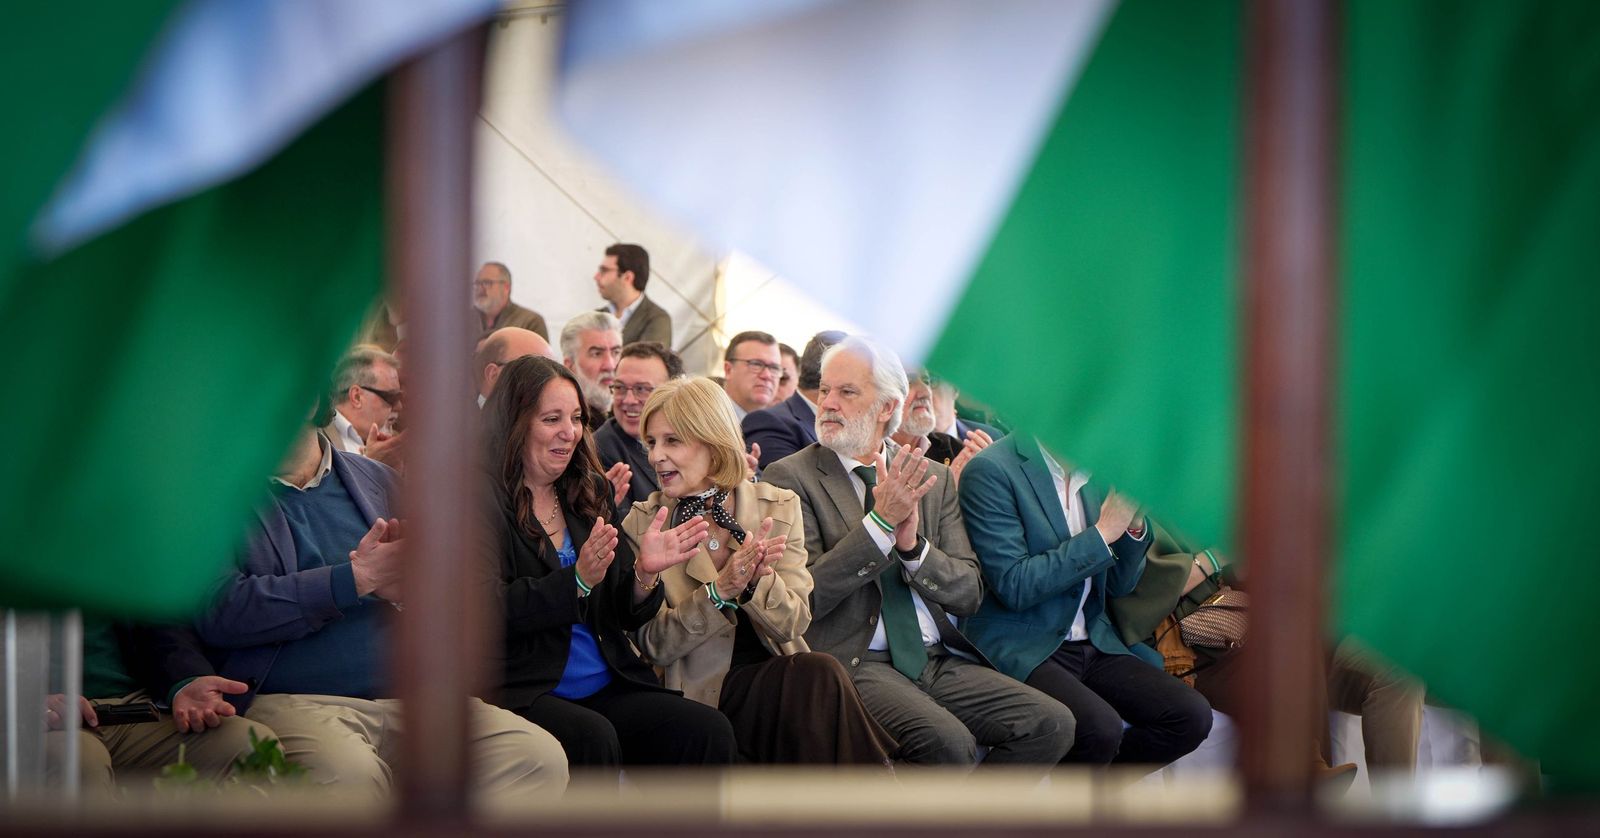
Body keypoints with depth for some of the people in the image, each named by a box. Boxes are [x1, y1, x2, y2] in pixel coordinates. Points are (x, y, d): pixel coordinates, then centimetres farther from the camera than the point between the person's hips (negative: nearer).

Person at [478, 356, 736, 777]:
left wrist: (645, 573, -5)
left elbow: (624, 616, 16)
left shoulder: (588, 494, 17)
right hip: (521, 692, -6)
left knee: (710, 731, -18)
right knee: (593, 738, -37)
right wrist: (577, 581, -23)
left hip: (606, 690, 6)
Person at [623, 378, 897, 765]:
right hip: (703, 692, -3)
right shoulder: (642, 525, 2)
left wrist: (755, 580, -23)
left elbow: (793, 623, -1)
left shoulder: (778, 507, 7)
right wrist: (719, 590, -20)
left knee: (818, 674, -33)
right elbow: (653, 645, -5)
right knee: (819, 675, -31)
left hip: (777, 671, 3)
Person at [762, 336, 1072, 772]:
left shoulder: (934, 479, 14)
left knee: (1051, 724, -16)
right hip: (852, 662, -5)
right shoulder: (791, 477, 1)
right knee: (947, 741, -33)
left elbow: (969, 593, 9)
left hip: (941, 660, 5)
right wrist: (881, 522, -16)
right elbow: (803, 596, -10)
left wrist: (913, 545, -10)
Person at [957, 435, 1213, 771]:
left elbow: (1119, 585, 16)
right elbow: (1013, 587, -18)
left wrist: (1134, 525, -4)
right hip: (1019, 650, -7)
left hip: (1094, 642, 7)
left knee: (1192, 716, -13)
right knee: (1100, 728, -33)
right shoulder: (992, 470, -11)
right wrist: (1102, 533, -16)